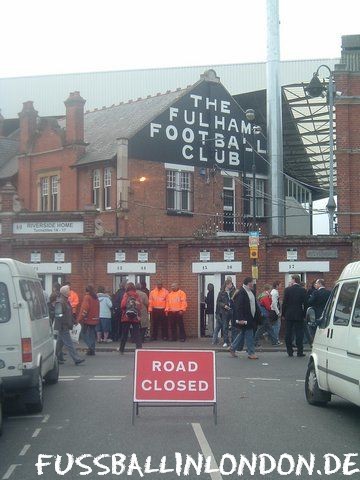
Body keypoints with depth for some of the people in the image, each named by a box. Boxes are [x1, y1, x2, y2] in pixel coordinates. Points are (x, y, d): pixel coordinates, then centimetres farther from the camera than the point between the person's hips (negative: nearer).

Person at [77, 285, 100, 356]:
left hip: (87, 319, -7)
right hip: (94, 320, 7)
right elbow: (98, 309, 17)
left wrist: (80, 318, -14)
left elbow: (85, 309, -17)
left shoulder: (87, 297, -10)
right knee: (92, 335, 11)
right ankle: (92, 350, 10)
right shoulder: (96, 298, 13)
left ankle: (90, 346, -17)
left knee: (85, 333, 0)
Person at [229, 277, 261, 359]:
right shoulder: (241, 292, -17)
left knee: (243, 333, 16)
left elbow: (255, 304, 19)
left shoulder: (251, 291, 13)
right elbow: (239, 306, -20)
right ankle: (251, 353, 5)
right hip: (245, 318, -9)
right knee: (249, 334, -3)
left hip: (251, 317, 9)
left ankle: (232, 348, 27)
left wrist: (258, 315, 14)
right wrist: (240, 319, -23)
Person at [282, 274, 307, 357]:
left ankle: (290, 351, 8)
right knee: (299, 333, 3)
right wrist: (304, 314, 5)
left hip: (289, 315, 0)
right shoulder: (303, 290, -3)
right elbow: (305, 303, -2)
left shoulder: (287, 289, -5)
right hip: (299, 315, 0)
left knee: (288, 334, 7)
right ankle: (300, 352, 1)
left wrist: (283, 314, 4)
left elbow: (284, 303, -4)